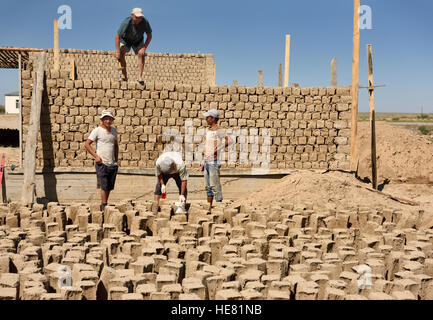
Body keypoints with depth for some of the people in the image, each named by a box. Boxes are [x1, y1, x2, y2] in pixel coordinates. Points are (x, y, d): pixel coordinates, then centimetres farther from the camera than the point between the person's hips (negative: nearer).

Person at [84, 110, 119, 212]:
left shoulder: (113, 130, 14)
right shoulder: (97, 130, -3)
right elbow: (87, 144, -5)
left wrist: (116, 160, 16)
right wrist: (96, 156, -12)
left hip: (112, 164, 6)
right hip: (102, 163, -5)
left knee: (109, 187, 7)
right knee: (104, 186, -7)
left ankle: (104, 205, 18)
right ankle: (103, 206, 0)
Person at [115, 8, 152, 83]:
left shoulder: (145, 22, -31)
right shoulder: (126, 22, -37)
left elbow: (149, 36, -17)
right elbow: (117, 36, -31)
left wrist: (144, 48, -27)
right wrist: (117, 51, -36)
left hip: (138, 40, 1)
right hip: (125, 39, -1)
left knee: (141, 54, -20)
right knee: (121, 53, -20)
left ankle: (140, 77, -18)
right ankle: (125, 76, -13)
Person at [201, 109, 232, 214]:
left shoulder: (218, 130, -8)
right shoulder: (208, 131, 19)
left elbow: (229, 140, -25)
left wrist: (218, 149, -22)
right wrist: (203, 163, 20)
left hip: (214, 162, -9)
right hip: (207, 162, 9)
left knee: (215, 185, -9)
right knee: (208, 186, 10)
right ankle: (209, 208, 15)